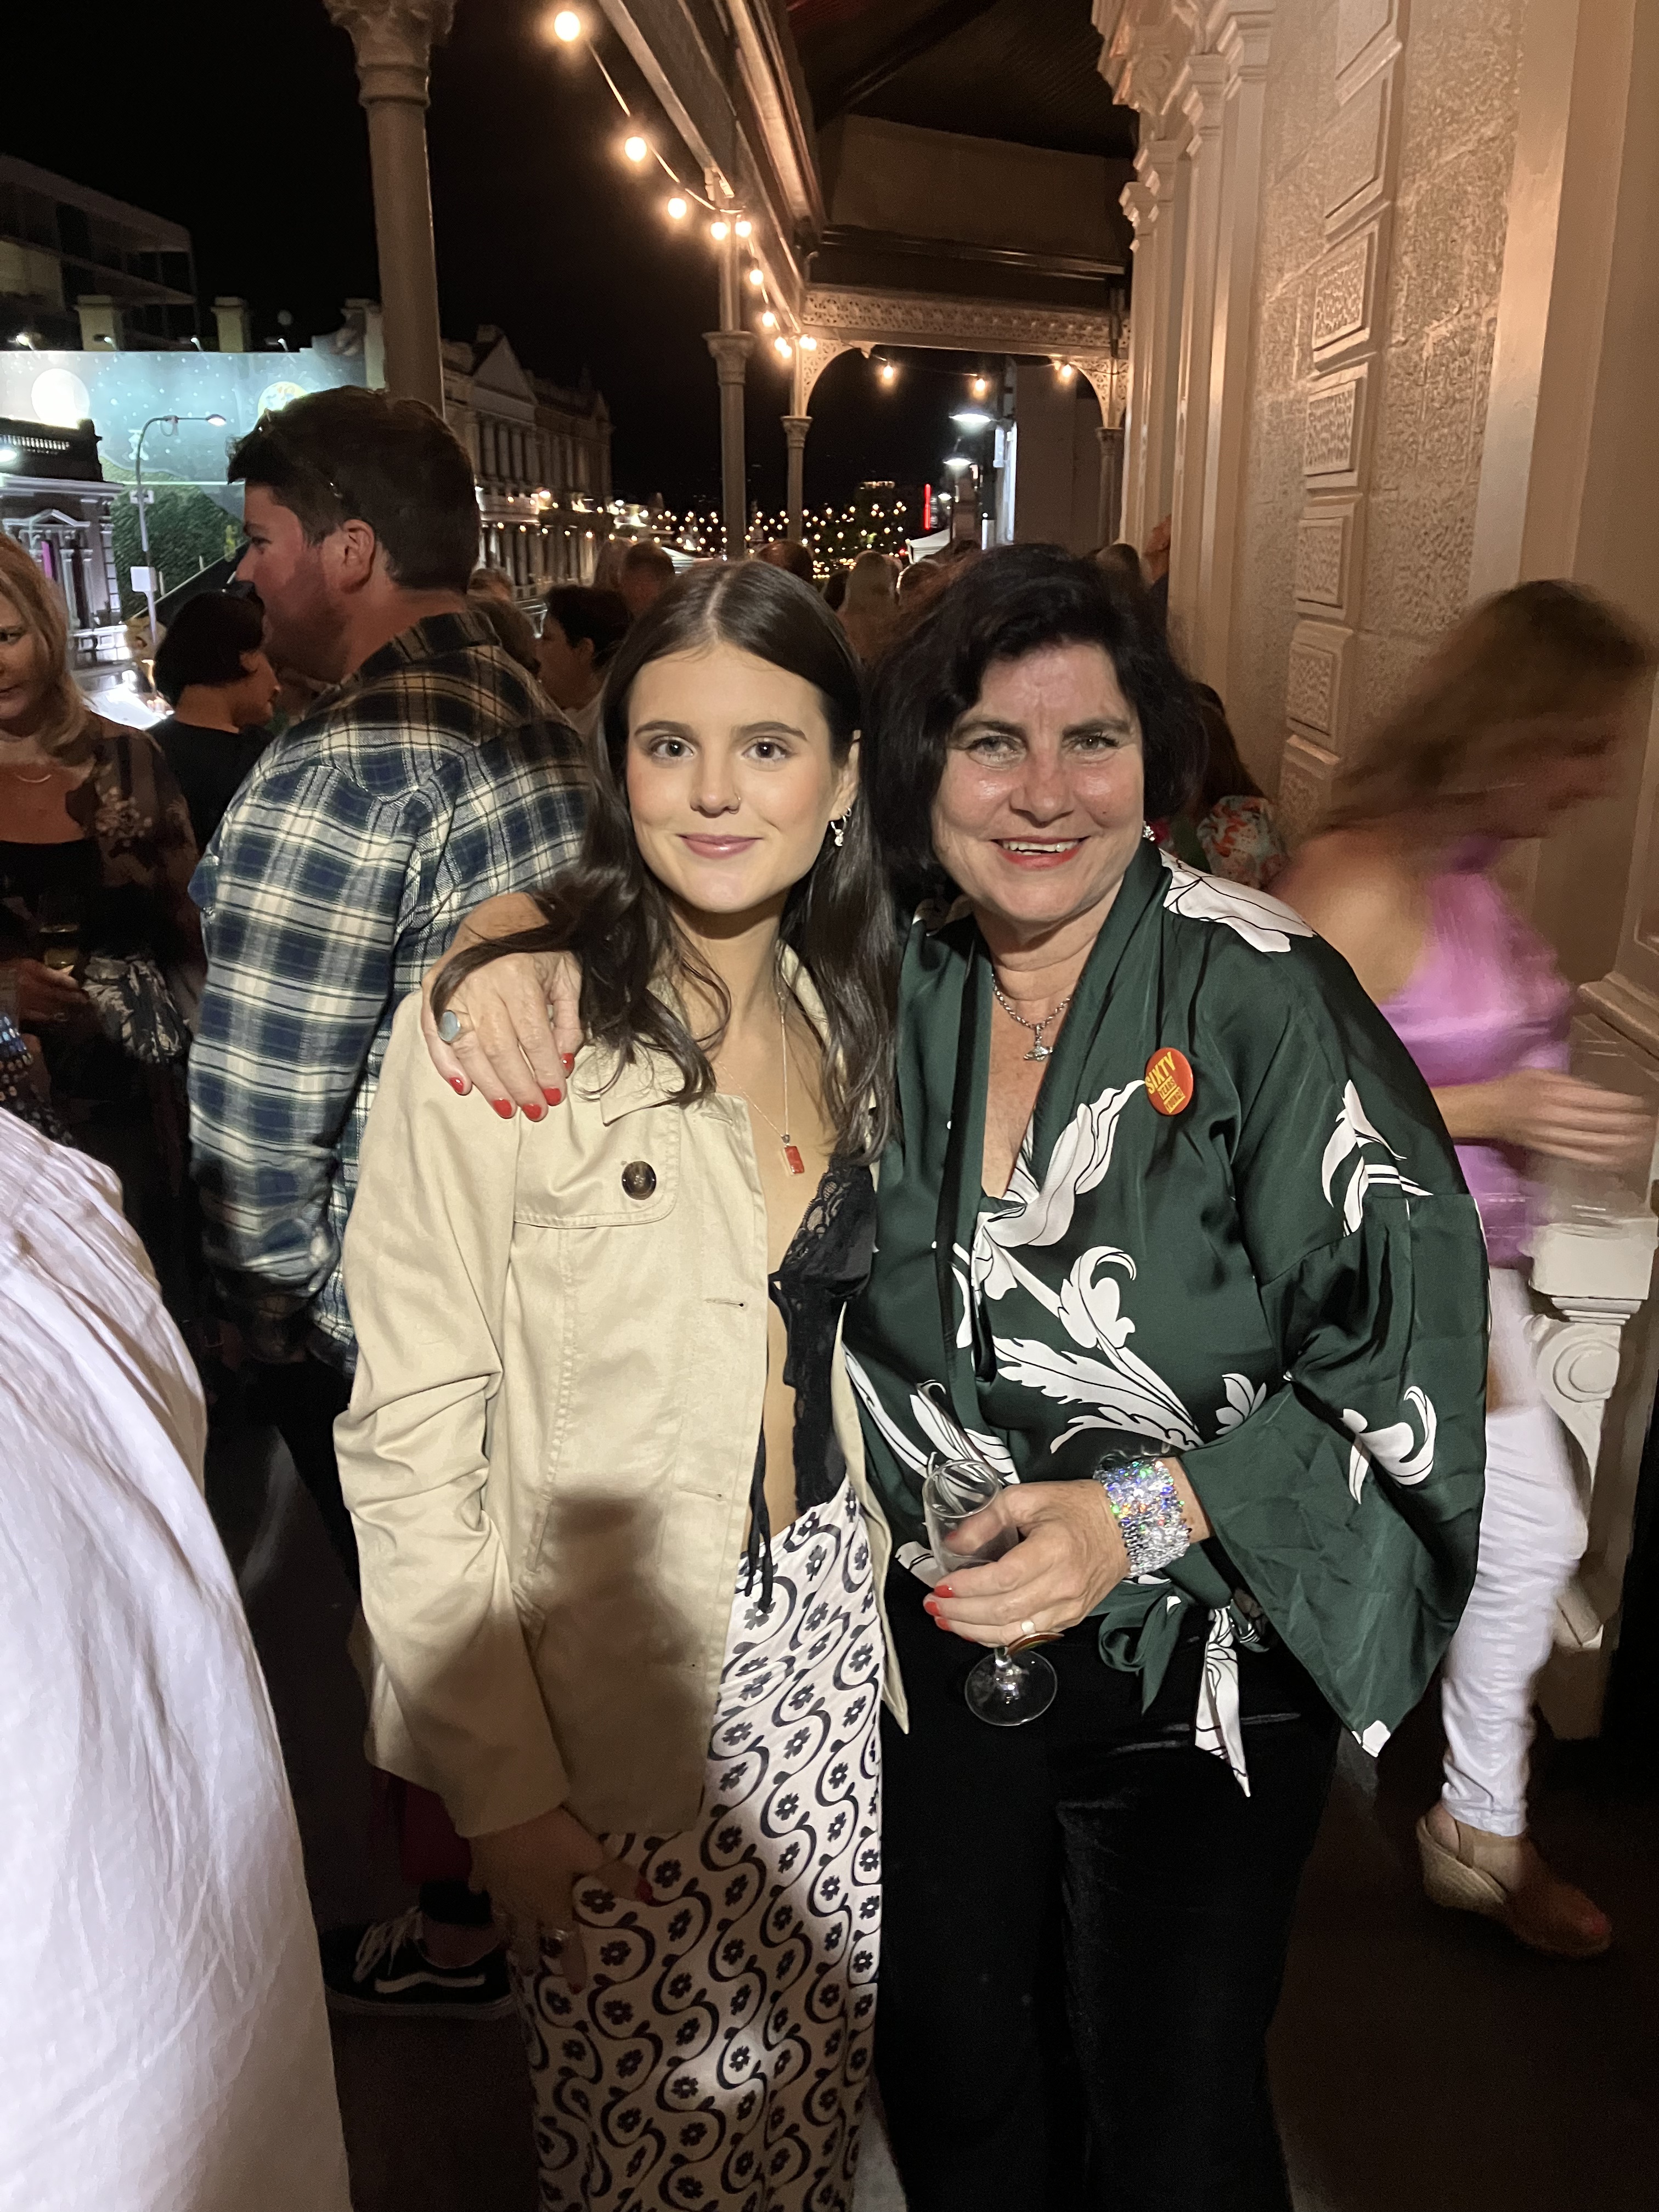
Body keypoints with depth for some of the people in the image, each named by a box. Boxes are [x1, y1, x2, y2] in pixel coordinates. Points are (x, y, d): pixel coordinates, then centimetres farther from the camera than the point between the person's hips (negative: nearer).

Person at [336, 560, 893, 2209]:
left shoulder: (849, 1013, 2)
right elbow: (411, 1440, -15)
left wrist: (892, 1601, 8)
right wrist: (497, 1779, -12)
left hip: (827, 1631, 5)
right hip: (616, 1687, -5)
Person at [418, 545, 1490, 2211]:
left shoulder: (1262, 995, -17)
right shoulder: (872, 979, -7)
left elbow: (1405, 1348, -15)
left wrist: (1147, 1514, -24)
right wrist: (520, 945, -16)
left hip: (1198, 1662, -3)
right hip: (932, 1635, 3)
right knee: (950, 2079, 22)